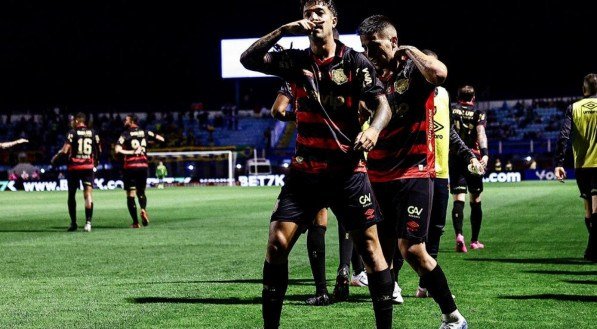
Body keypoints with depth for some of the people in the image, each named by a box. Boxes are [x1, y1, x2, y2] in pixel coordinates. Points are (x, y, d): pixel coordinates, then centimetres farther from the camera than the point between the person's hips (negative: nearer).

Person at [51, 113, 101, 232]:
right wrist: (96, 161, 34)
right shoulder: (93, 133, 6)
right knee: (88, 193, -3)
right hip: (88, 167, 2)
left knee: (71, 195, 11)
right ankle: (88, 222, -18)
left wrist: (55, 158, 5)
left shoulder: (73, 133, -6)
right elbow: (99, 151, 14)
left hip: (74, 167, -2)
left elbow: (65, 151, -12)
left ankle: (73, 223, 14)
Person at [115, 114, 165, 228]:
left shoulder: (125, 134, -5)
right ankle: (143, 209, -12)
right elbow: (161, 139, 15)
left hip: (130, 167, -3)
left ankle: (136, 222, -3)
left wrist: (131, 152, -8)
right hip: (143, 166, 3)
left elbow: (117, 150, -17)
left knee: (131, 195, 3)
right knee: (141, 192, 19)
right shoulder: (145, 133, 6)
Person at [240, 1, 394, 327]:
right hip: (304, 169, 2)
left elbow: (383, 105, -6)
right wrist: (284, 29, -11)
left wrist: (373, 129, -28)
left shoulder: (354, 62, -2)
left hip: (348, 169, -2)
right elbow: (248, 59, -3)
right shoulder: (295, 60, 6)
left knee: (370, 244, -5)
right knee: (277, 243, -6)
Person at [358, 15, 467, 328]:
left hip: (413, 174, -6)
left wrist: (410, 50, -15)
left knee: (412, 249, -15)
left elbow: (439, 73, -30)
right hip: (378, 176, 6)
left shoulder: (414, 68, -5)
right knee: (380, 252, 5)